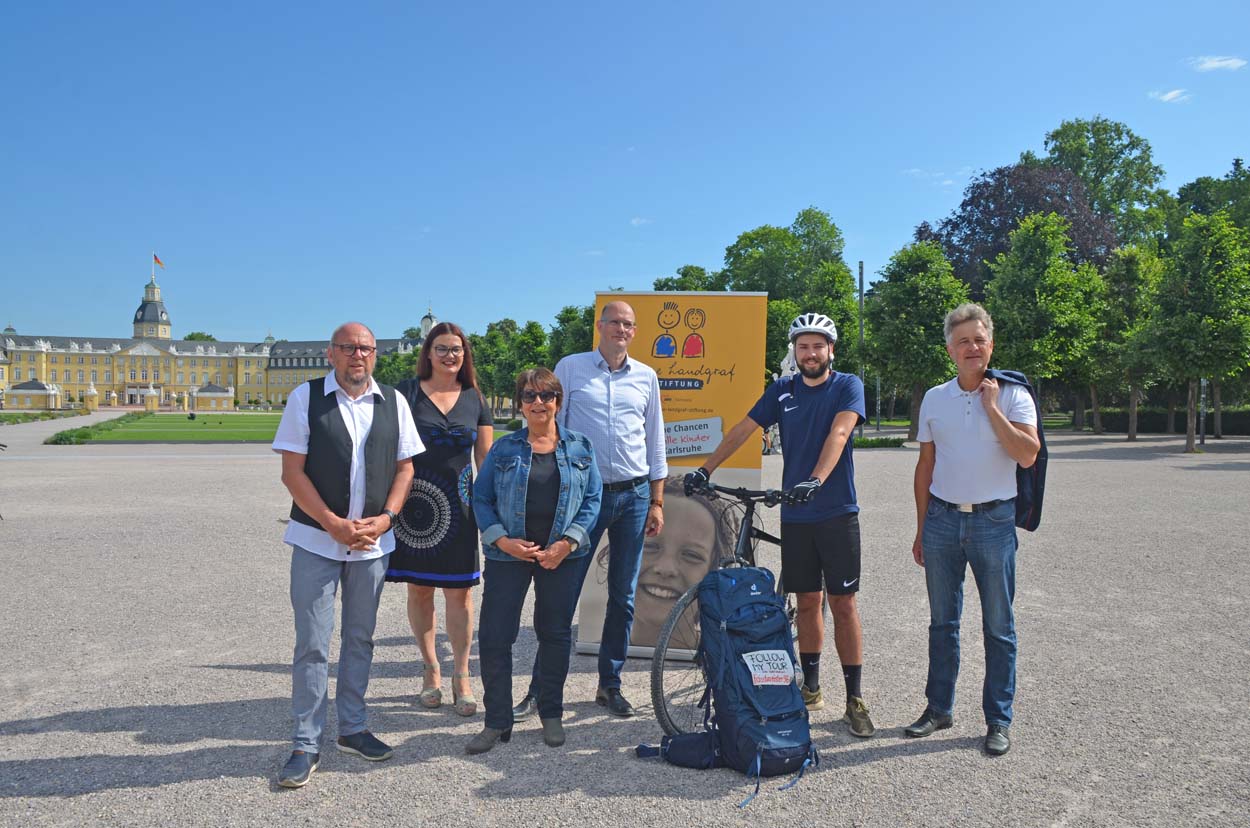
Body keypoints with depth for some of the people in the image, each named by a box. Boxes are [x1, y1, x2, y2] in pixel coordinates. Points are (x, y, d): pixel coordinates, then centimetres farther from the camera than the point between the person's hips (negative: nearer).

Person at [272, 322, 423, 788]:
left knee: (360, 638, 14)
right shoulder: (306, 398, -4)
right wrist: (335, 525, -15)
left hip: (373, 541, 3)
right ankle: (307, 744, 14)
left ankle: (352, 728, 29)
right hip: (316, 539, -3)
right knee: (312, 645, 1)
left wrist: (385, 519, -8)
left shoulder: (393, 402, 4)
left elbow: (405, 467, 6)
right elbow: (292, 472, -7)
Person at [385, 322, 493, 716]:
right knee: (419, 589, 8)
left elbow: (486, 457, 10)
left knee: (459, 591, 2)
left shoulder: (474, 399, 8)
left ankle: (461, 677, 14)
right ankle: (430, 669, 25)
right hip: (414, 503, -1)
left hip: (458, 506, 1)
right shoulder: (406, 392, 2)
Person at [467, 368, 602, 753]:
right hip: (509, 553, 0)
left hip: (561, 556, 1)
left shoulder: (580, 448, 5)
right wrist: (502, 539, -12)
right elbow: (481, 498, 3)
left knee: (556, 634, 9)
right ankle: (497, 721, 12)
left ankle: (552, 714, 27)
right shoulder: (504, 448, 3)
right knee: (493, 635, -2)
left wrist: (567, 542, -10)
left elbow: (593, 498, 2)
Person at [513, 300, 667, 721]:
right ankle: (542, 686, 9)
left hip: (633, 496, 3)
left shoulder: (646, 377, 9)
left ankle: (610, 685, 22)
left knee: (623, 596, 8)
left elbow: (655, 442, 13)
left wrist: (656, 502, 8)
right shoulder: (570, 367, 2)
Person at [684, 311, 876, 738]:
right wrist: (705, 469, -6)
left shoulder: (848, 386, -3)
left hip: (838, 514, -3)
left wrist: (816, 481, -34)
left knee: (843, 603, 0)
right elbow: (743, 429, 4)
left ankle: (855, 699, 8)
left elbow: (838, 433, -19)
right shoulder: (782, 391, 8)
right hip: (795, 515, 3)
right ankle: (811, 688, 22)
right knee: (807, 602, 10)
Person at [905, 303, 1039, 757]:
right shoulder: (934, 399, 8)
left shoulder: (1013, 396, -2)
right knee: (942, 621, 11)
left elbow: (1027, 455, -16)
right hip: (943, 518, 3)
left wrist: (992, 407, -15)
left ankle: (998, 720, 18)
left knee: (999, 625, 5)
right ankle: (939, 707, 24)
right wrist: (921, 528, 10)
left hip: (994, 520, -3)